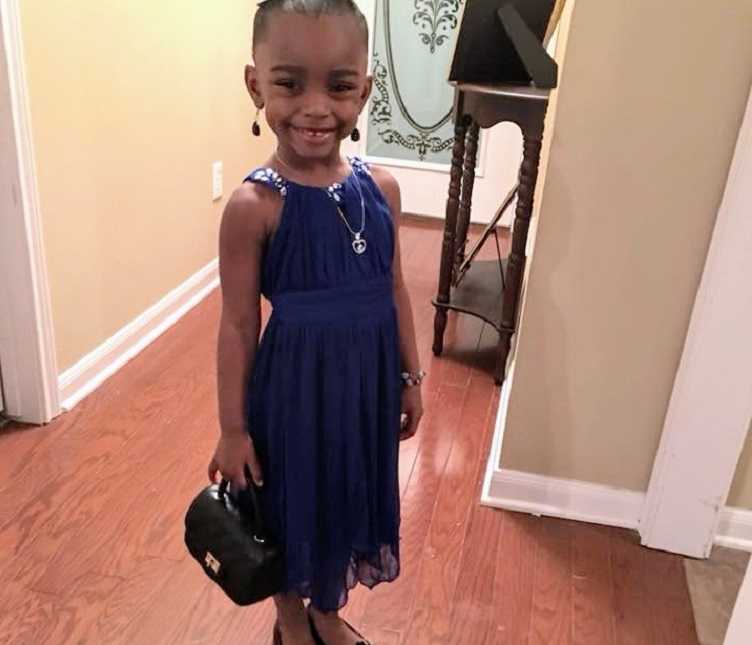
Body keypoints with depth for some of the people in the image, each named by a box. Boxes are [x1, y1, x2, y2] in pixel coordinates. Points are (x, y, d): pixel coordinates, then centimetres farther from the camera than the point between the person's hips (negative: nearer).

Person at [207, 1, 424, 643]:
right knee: (292, 502, 17)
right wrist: (233, 428, -8)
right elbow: (238, 323, -14)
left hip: (366, 379, 5)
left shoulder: (380, 187, -6)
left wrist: (411, 378, 9)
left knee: (349, 497, 22)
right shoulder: (254, 205, -20)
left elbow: (395, 292, 4)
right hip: (293, 383, -4)